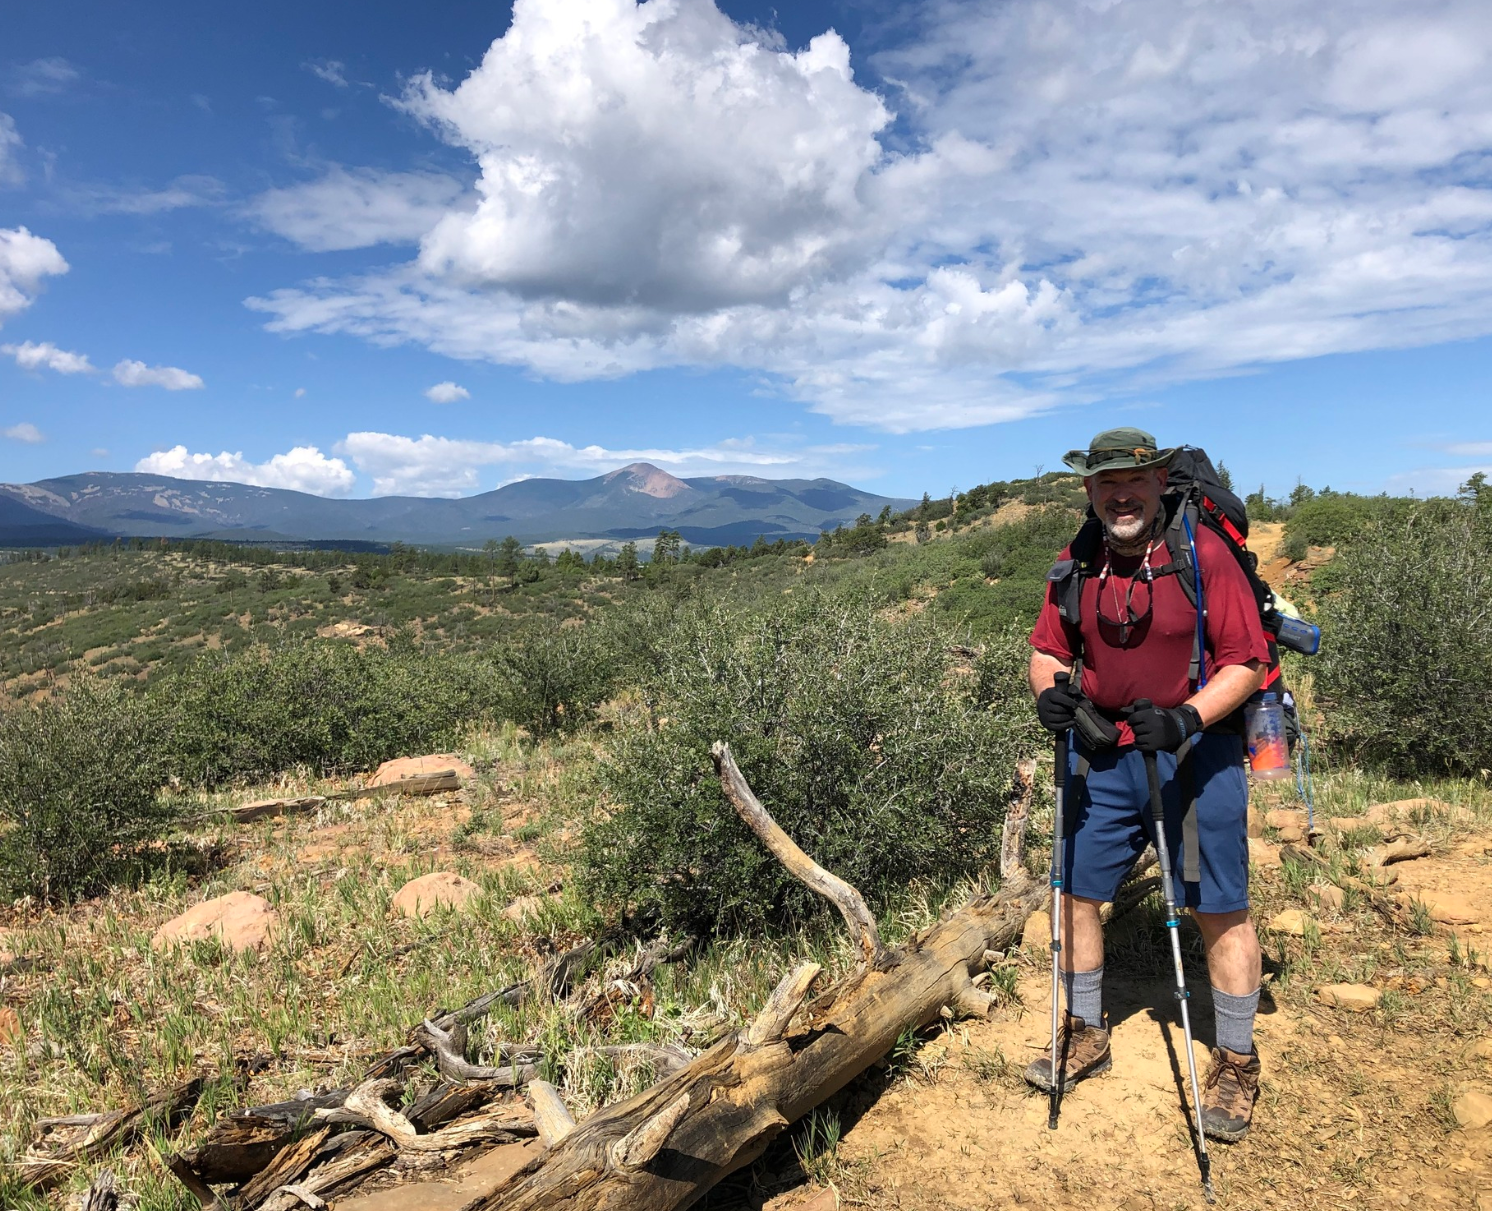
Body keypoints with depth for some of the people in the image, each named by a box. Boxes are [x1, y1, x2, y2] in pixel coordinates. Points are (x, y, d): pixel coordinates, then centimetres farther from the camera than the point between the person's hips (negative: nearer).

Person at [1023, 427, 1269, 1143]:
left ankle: (1236, 1063, 26)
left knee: (1219, 910, 5)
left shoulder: (1204, 553, -13)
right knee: (1076, 891, 10)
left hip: (1196, 753, -4)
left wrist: (1185, 718, -26)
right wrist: (1050, 691, -15)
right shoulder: (1077, 565, 1)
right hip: (1102, 755, 4)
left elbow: (1245, 661, -11)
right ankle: (1085, 1035, 31)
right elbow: (1049, 650, 8)